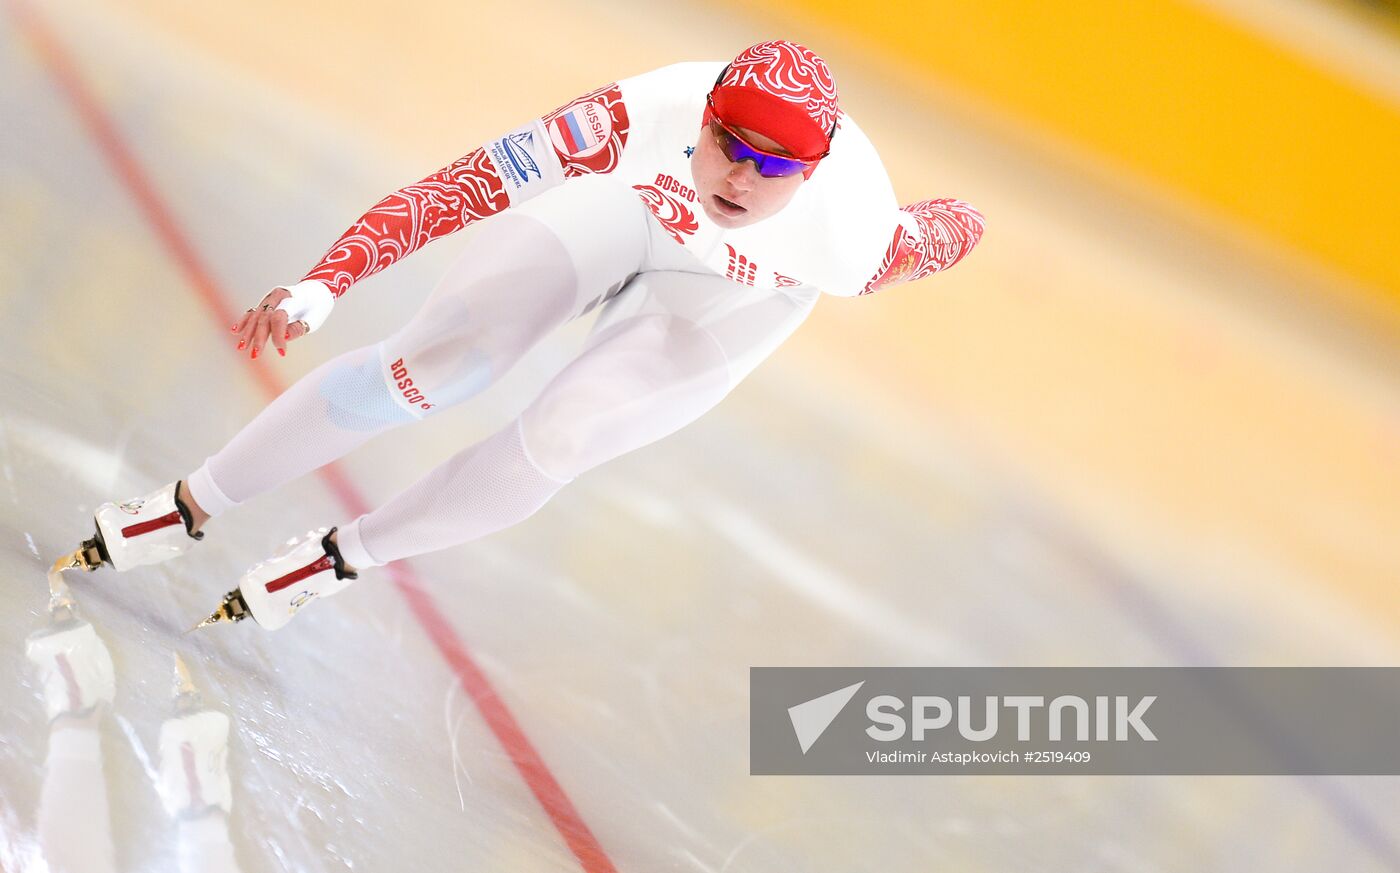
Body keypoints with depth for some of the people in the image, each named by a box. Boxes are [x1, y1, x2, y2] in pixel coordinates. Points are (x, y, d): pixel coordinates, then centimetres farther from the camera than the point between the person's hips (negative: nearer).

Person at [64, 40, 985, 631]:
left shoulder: (854, 234, -41)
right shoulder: (648, 115, -42)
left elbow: (956, 227, -19)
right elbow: (465, 184, -39)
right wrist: (322, 286, -46)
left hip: (736, 301, 0)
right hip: (629, 200, 0)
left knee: (559, 440, -17)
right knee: (436, 364, -13)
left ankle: (345, 555, 8)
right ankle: (195, 505, 5)